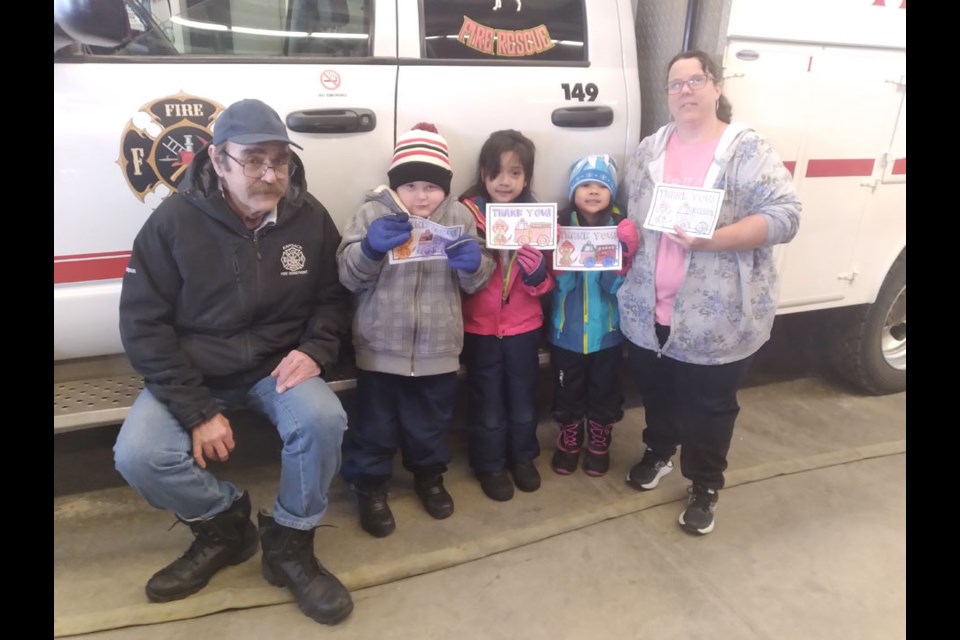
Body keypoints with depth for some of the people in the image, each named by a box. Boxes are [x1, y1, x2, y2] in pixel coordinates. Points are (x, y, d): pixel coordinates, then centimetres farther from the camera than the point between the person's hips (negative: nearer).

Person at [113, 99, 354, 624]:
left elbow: (333, 297, 5)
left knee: (323, 420, -30)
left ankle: (289, 545, -4)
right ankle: (222, 525, 7)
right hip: (193, 371, 0)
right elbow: (143, 324, -10)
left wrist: (315, 350, -17)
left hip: (278, 366, 1)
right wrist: (197, 409, -17)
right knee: (138, 456, -24)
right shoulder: (174, 220, -12)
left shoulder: (309, 217, -6)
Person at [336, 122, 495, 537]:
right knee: (376, 425, 10)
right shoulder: (372, 213, -5)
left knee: (431, 423, 18)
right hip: (381, 347, -2)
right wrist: (370, 247, -29)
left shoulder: (460, 217, 2)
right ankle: (370, 487, 32)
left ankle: (429, 477, 43)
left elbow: (475, 283, 4)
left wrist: (473, 263, -20)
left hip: (438, 348, 2)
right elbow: (348, 276, -9)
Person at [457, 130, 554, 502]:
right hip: (479, 327, -2)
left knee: (523, 398, 18)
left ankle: (523, 458, 38)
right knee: (487, 401, 12)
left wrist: (538, 270, -20)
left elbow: (545, 285, 1)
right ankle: (490, 465, 30)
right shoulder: (466, 213, -10)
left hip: (524, 326, 3)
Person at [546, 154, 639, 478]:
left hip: (607, 329, 1)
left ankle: (599, 445, 37)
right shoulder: (561, 225, -7)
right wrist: (566, 255, -31)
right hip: (567, 329, 0)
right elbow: (561, 283, -14)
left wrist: (623, 255, -27)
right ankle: (569, 443, 36)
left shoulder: (621, 227, -6)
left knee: (604, 391, 15)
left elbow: (617, 286, -11)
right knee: (567, 392, 14)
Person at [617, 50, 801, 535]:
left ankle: (706, 487, 33)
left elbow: (785, 216, -16)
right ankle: (658, 453, 49)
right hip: (649, 312, 4)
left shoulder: (749, 150, -8)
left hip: (717, 319, -4)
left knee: (710, 407, 12)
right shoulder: (649, 150, 7)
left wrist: (711, 240, -27)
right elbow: (625, 212, 15)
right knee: (656, 394, 23)